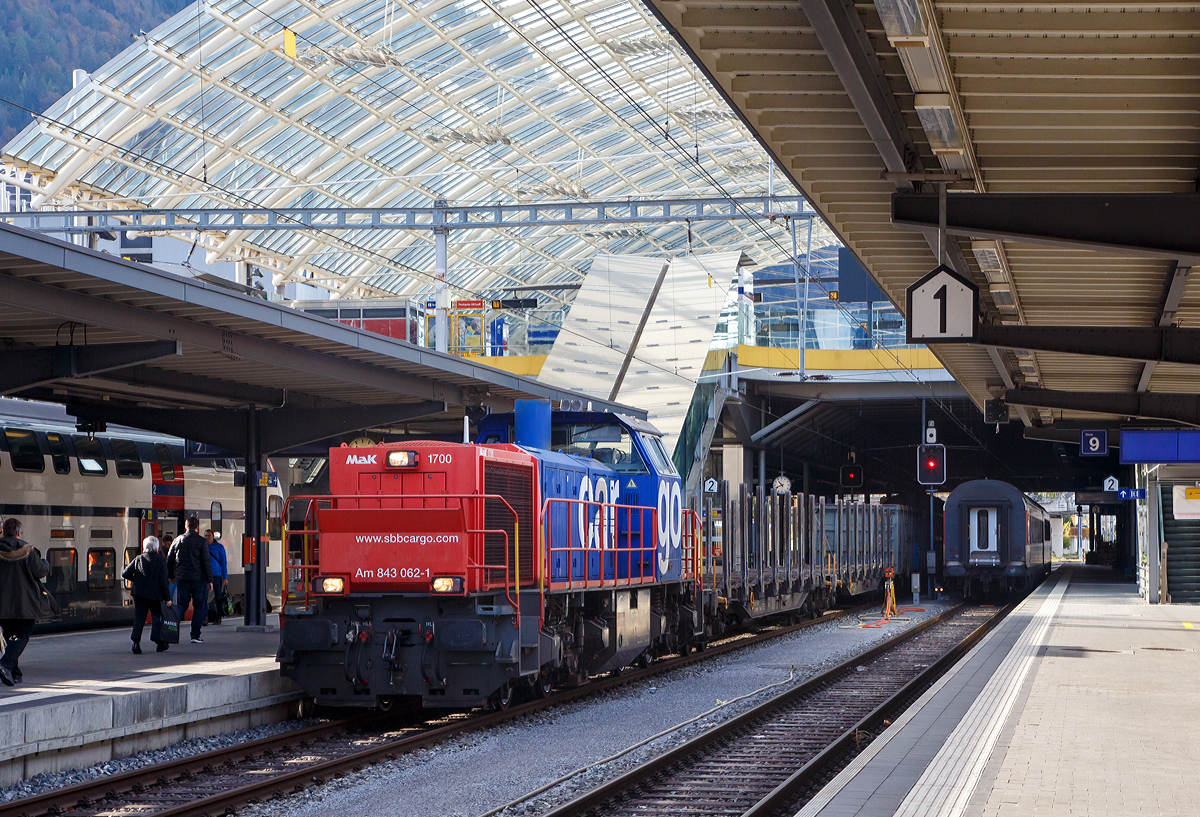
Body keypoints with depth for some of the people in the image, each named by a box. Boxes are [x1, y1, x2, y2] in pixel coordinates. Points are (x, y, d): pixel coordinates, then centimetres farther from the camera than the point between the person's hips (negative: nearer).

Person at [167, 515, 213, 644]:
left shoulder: (177, 540, 6)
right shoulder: (201, 541, -6)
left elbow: (169, 560, 12)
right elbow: (206, 562, -8)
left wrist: (171, 576, 23)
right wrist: (209, 580, -3)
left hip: (182, 579, 4)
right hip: (198, 578, -4)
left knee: (181, 605, 11)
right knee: (199, 606, 4)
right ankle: (195, 635, 0)